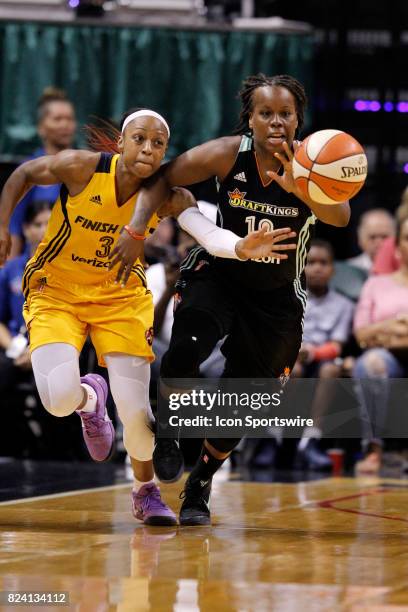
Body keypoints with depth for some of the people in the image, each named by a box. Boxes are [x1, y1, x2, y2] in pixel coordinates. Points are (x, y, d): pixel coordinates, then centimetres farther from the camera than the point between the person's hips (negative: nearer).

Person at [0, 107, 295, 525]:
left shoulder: (167, 196, -17)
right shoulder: (82, 168, -21)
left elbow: (209, 233, -35)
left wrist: (241, 248, -55)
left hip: (121, 298, 1)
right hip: (55, 292, -1)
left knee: (136, 412, -7)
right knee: (59, 398, -24)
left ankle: (146, 492, 25)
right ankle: (90, 398, 17)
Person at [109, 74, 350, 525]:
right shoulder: (226, 154, -18)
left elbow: (341, 216, -37)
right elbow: (163, 179, -4)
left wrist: (298, 188, -55)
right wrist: (136, 230, -17)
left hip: (276, 295, 1)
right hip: (218, 275, -1)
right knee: (185, 352, -29)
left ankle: (200, 487, 28)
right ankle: (168, 434, 0)